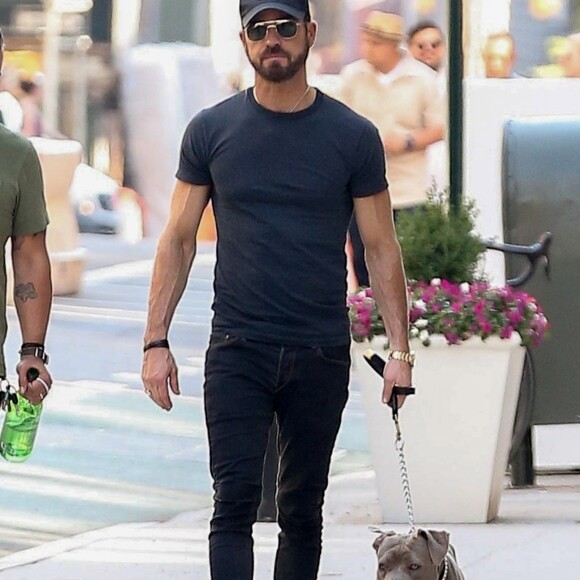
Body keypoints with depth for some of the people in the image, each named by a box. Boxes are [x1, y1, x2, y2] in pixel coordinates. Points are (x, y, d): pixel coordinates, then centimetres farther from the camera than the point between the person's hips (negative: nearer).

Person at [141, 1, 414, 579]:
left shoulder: (353, 137, 2)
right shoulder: (211, 131, 3)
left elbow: (381, 248, 5)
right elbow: (178, 239, 7)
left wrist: (399, 348, -3)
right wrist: (156, 341, 0)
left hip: (320, 356, 1)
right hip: (237, 352, -1)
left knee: (301, 510, 8)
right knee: (234, 502, -11)